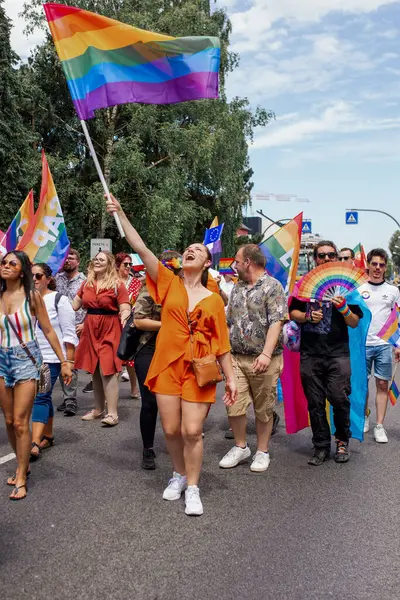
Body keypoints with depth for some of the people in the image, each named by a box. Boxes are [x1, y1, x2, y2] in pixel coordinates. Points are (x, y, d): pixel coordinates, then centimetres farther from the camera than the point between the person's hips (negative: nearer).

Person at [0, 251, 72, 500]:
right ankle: (24, 465, 31)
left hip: (26, 359, -4)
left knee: (20, 422, -4)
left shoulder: (32, 296, -8)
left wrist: (64, 362, -3)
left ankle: (21, 479, 8)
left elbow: (49, 331, -4)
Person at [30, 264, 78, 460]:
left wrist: (69, 360, -11)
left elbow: (69, 333, -7)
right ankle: (48, 436, 25)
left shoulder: (59, 300, -6)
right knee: (44, 397, 13)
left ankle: (35, 443, -14)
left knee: (40, 397, -11)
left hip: (51, 357, -5)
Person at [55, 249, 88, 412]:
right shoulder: (57, 278, 11)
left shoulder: (85, 281, -1)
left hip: (76, 329, -4)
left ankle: (70, 401, -4)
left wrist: (85, 324, -10)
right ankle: (67, 398, 20)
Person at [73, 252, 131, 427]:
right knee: (94, 370, 12)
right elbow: (75, 305, 18)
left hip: (109, 330, -6)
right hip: (90, 329, 6)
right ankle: (98, 409, 24)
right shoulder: (87, 283, 11)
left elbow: (125, 309, -12)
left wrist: (124, 317, -32)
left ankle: (112, 413, -6)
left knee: (107, 370, -10)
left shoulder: (117, 285, -6)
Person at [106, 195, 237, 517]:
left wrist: (231, 378, 2)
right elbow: (141, 249, -5)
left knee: (192, 431, -3)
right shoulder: (169, 283, 3)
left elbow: (222, 343, 5)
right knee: (171, 429, 8)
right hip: (167, 366, 1)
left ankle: (192, 488, 16)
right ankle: (180, 474, 35)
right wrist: (121, 214, -10)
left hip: (198, 371, -1)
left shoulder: (214, 300, 2)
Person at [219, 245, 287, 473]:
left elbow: (276, 323, -16)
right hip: (236, 358, 5)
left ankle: (262, 452, 22)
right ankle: (240, 447, 23)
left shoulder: (273, 286, -7)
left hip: (264, 360, -5)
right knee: (234, 406, 4)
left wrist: (266, 354, -25)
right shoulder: (237, 288, 14)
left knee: (264, 409, 7)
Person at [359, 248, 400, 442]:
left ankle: (379, 426, 6)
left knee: (382, 384, 1)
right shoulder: (358, 289, 3)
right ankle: (365, 416, 27)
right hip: (362, 344, 0)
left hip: (384, 344, 0)